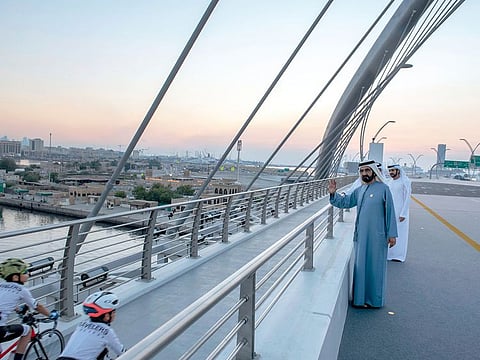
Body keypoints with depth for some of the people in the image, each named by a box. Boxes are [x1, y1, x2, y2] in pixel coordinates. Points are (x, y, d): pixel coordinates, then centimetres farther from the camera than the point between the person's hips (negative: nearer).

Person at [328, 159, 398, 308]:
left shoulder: (383, 189, -7)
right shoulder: (359, 190, 9)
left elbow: (390, 212, -7)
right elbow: (345, 202, 16)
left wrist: (392, 234, -8)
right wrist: (334, 194, -3)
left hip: (377, 236, -5)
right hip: (361, 235, 5)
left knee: (375, 266, 6)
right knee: (361, 266, 12)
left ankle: (375, 299, 22)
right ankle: (361, 297, 27)